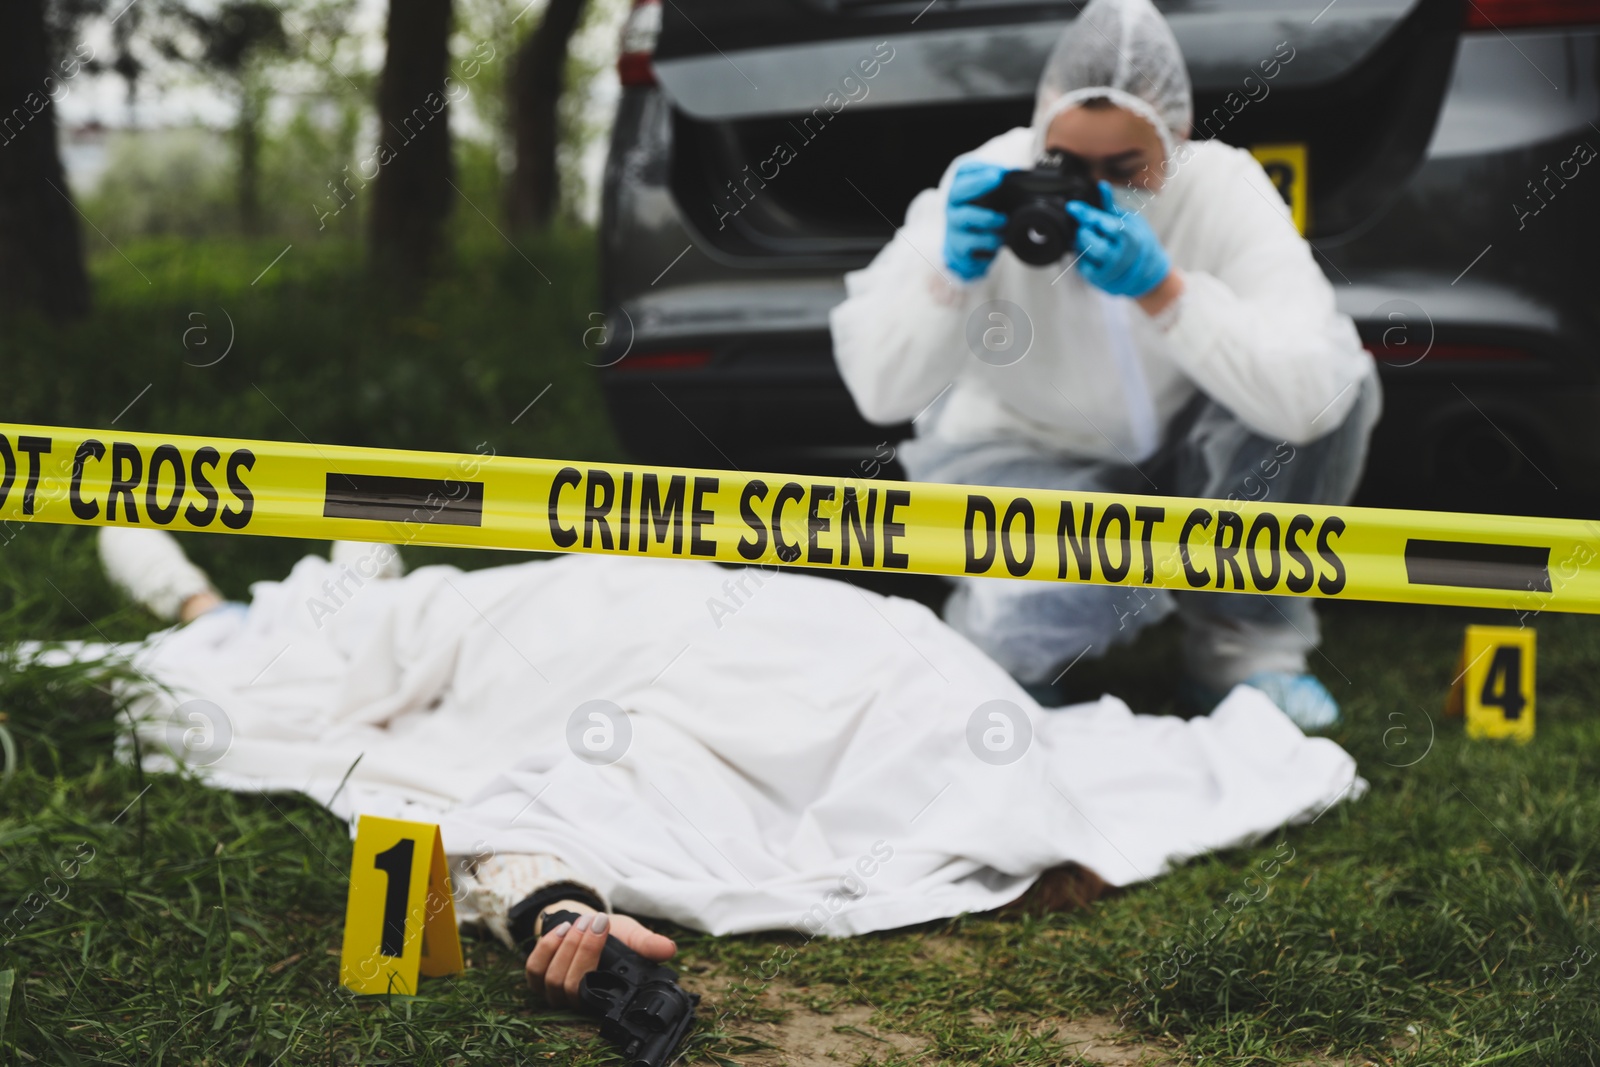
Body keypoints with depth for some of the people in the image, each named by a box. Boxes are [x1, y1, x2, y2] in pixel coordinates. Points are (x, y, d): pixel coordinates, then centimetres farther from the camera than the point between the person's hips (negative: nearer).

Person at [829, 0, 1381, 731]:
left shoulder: (1223, 191, -21)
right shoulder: (985, 189, -21)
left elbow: (1313, 396, -36)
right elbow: (879, 391, -23)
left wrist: (1162, 288, -44)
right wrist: (951, 273, -40)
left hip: (1176, 457, 2)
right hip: (1021, 458, -2)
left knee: (1334, 383, -25)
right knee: (1036, 611, -35)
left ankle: (1241, 646, -5)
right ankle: (1012, 647, 7)